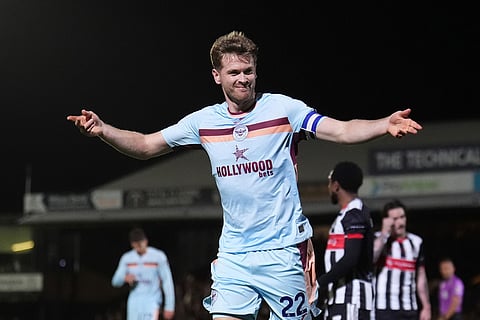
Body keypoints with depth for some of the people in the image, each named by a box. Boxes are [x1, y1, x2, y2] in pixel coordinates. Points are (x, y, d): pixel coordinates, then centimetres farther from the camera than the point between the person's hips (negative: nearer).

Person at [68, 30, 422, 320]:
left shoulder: (283, 108, -5)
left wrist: (385, 124, -32)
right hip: (233, 254, 3)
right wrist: (102, 129, -4)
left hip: (283, 250, -3)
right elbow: (145, 146, 13)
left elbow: (343, 130, -14)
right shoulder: (204, 122, 5)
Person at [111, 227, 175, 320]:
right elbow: (115, 281, 10)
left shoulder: (159, 256, -5)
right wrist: (125, 278, -15)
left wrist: (169, 307, -6)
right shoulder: (126, 258, 6)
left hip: (152, 302, -4)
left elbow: (167, 281, -3)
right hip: (134, 301, 4)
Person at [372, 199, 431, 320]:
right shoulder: (378, 239, -1)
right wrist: (384, 232, -15)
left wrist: (426, 307, 11)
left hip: (409, 309, 5)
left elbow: (421, 278, 16)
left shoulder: (416, 242, 13)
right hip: (383, 307, -5)